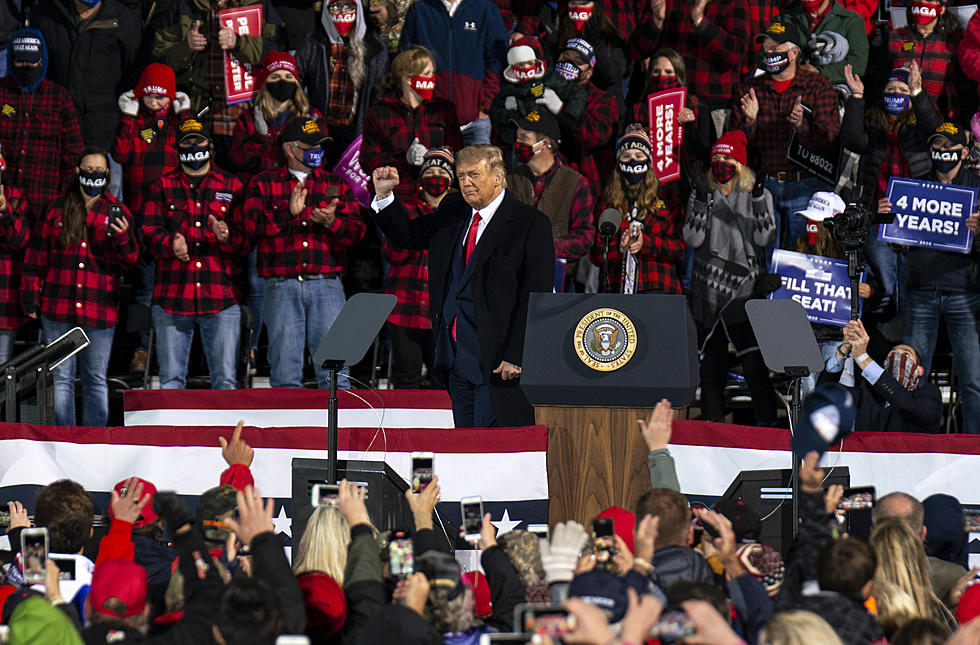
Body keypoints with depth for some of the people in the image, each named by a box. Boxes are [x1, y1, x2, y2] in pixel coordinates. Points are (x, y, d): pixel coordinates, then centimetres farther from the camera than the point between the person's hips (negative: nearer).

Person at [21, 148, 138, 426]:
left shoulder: (117, 213, 8)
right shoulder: (57, 209, 9)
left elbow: (130, 260, 2)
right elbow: (36, 255, 11)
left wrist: (122, 237, -18)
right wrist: (30, 296, 5)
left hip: (99, 309, 0)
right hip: (57, 308, 1)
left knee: (96, 380, 3)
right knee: (61, 378, 2)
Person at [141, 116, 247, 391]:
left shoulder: (231, 187, 13)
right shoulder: (163, 187, 14)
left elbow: (246, 240, 7)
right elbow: (150, 233, 4)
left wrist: (227, 237, -15)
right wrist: (171, 244, -18)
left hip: (221, 297, 0)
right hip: (172, 296, 0)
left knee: (225, 379, -3)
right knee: (171, 378, 1)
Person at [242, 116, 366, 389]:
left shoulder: (336, 184, 17)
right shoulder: (263, 183, 11)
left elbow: (356, 231, 7)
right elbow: (252, 224, -4)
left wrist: (332, 222, -14)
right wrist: (289, 213, -18)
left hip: (327, 285, 1)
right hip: (281, 285, -1)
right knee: (285, 370, -2)